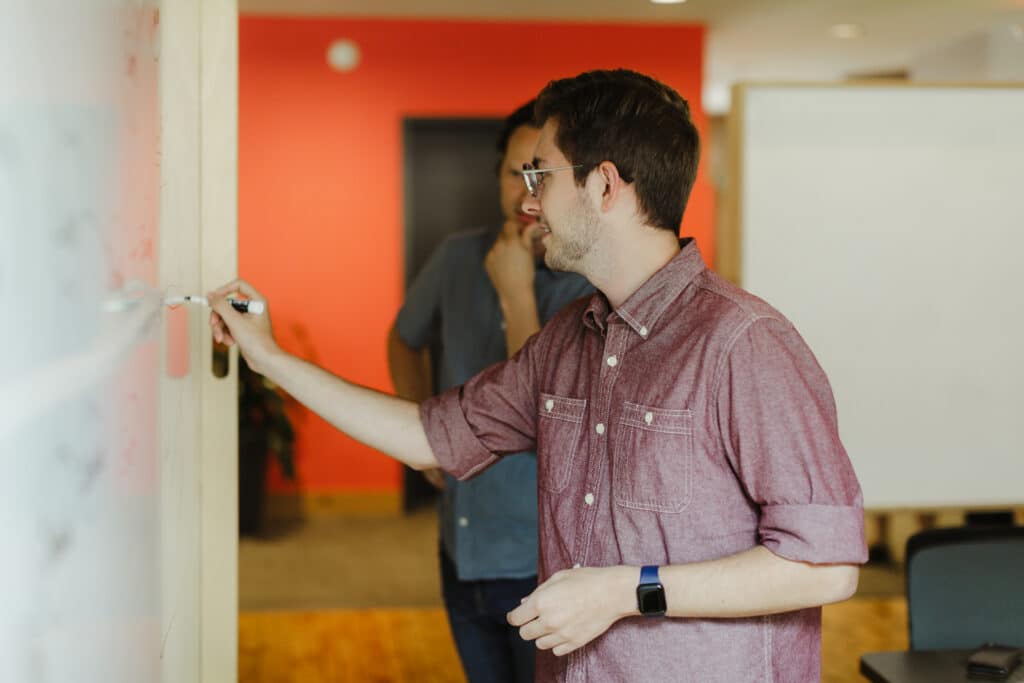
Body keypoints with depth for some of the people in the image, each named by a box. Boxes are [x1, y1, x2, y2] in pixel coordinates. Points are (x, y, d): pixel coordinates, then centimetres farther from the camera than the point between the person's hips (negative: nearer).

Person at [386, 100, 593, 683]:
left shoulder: (598, 290, -18)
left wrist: (515, 293, -23)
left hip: (547, 568, -5)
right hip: (463, 554, 6)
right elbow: (405, 339, 20)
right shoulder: (459, 258, -1)